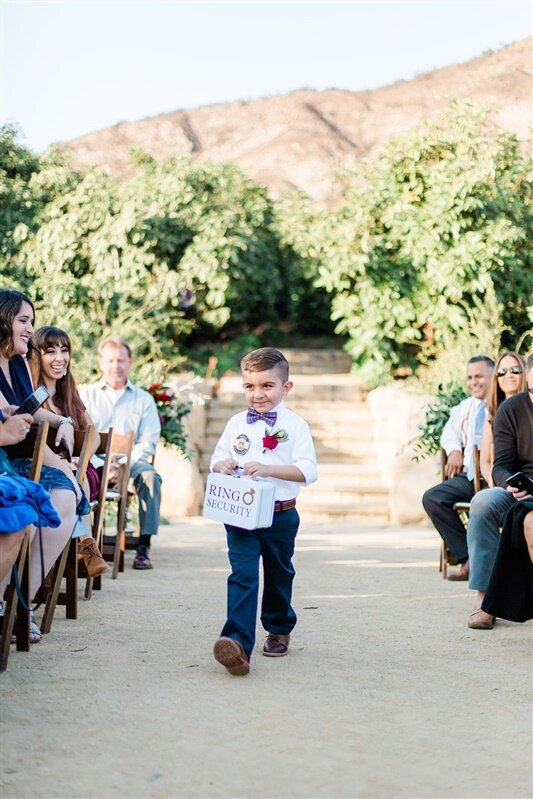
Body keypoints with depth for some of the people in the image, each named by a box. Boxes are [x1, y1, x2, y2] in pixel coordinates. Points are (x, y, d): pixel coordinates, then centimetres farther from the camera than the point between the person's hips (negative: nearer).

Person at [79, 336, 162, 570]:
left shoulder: (143, 399, 15)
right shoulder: (86, 395, 15)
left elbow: (148, 441, 4)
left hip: (131, 462, 1)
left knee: (149, 475, -32)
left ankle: (144, 545, -29)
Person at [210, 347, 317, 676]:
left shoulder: (295, 425, -6)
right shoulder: (236, 423, 6)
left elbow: (308, 471, -14)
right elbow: (217, 458, 14)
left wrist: (269, 468, -26)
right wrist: (222, 465, -11)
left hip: (280, 516, -1)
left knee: (279, 576, 17)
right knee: (242, 576, -13)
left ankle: (280, 630, 39)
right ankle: (238, 643, -23)